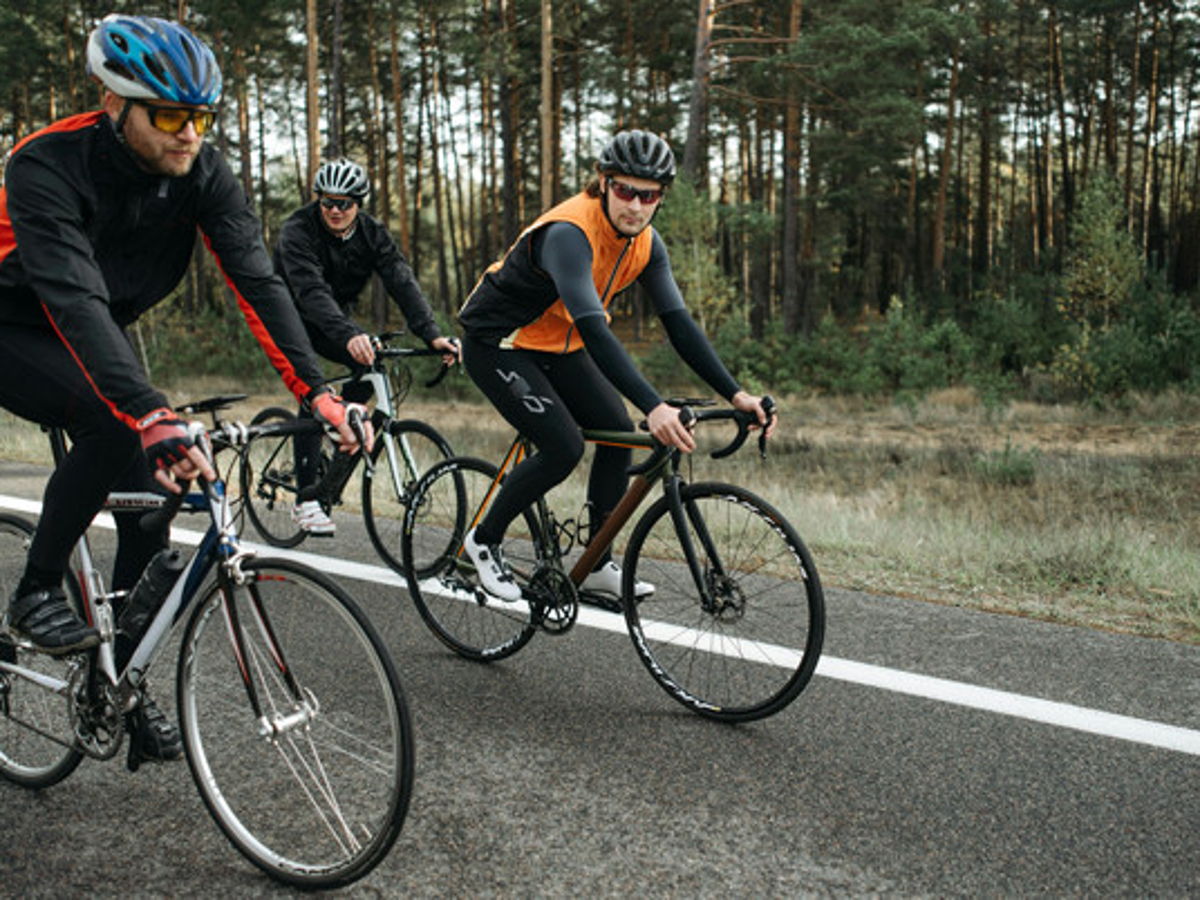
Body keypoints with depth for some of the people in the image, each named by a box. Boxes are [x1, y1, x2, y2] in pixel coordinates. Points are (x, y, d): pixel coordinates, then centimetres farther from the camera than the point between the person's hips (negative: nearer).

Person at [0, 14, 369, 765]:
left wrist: (316, 390, -40)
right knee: (113, 425, -34)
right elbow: (74, 300, -45)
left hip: (102, 332, 5)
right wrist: (155, 417, -58)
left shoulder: (202, 173, -19)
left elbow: (257, 277, -27)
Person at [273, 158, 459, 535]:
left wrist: (432, 334, -40)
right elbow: (312, 291, -42)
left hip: (336, 319, 5)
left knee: (369, 365, -21)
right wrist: (348, 335, -60)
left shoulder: (371, 233, -12)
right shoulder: (297, 231, -27)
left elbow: (402, 281, -24)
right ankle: (305, 500, -19)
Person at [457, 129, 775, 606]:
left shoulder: (645, 242, -8)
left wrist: (736, 395, -20)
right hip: (497, 342, -7)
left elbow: (679, 322, -10)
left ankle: (598, 566, 7)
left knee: (618, 431, -6)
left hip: (557, 345, 8)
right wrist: (654, 407, -53)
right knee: (563, 447, -19)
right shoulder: (569, 233, -32)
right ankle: (483, 540, 4)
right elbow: (593, 329, -44)